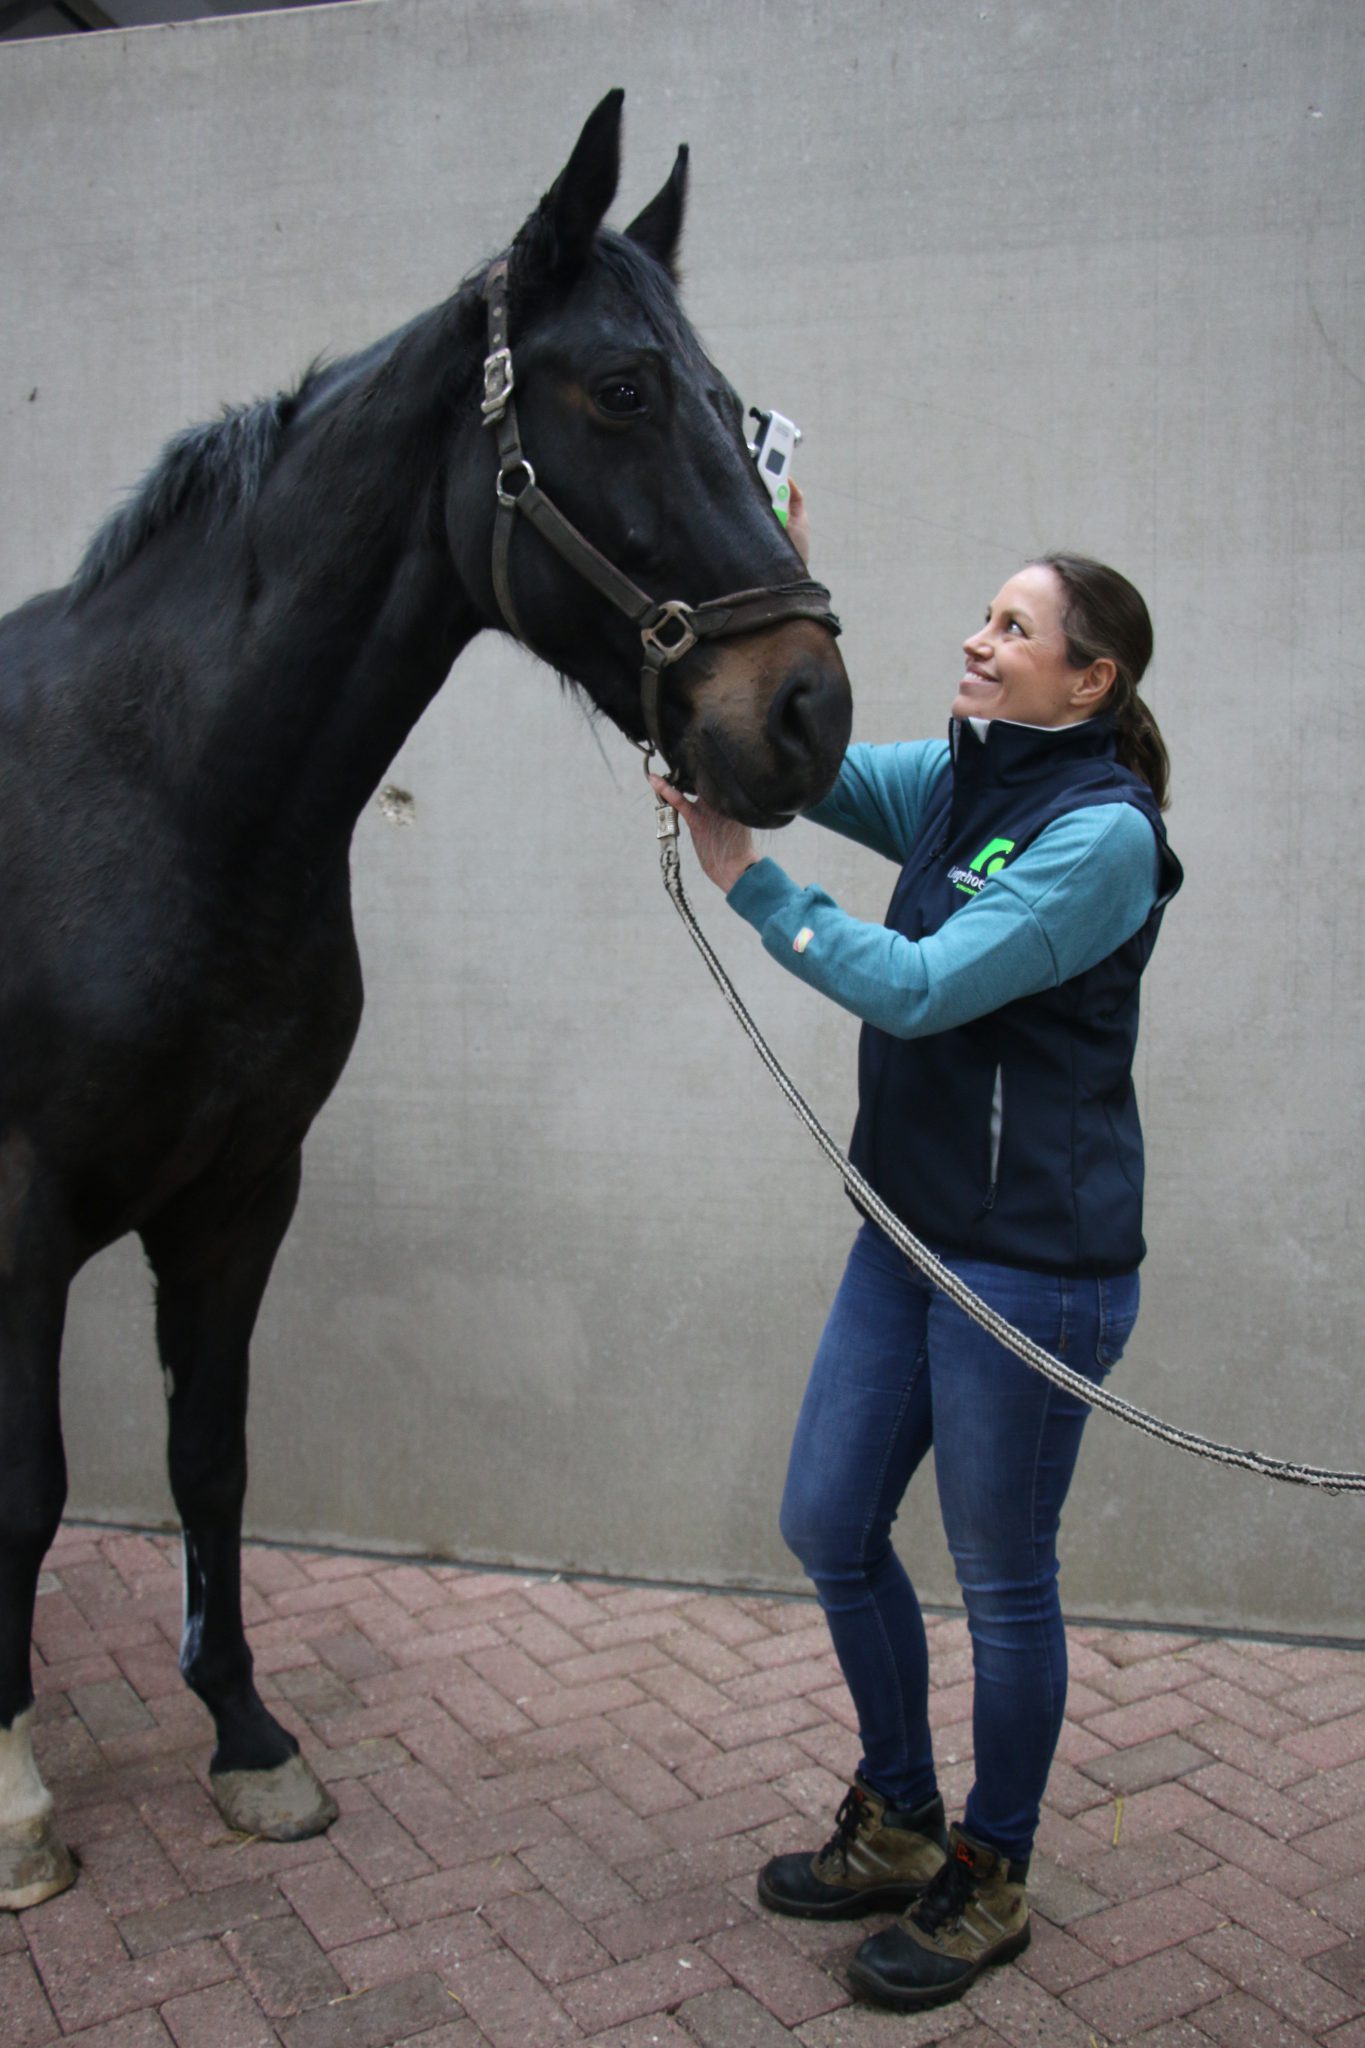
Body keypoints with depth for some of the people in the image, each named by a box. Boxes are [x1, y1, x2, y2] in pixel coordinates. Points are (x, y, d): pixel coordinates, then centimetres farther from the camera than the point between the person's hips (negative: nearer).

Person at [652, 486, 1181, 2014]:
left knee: (1002, 1578, 8)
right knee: (828, 1526, 15)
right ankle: (899, 1824, 37)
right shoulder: (951, 784, 8)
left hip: (1037, 1261, -8)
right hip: (910, 1231, 9)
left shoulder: (1101, 832, -17)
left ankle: (989, 1881, 31)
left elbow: (921, 987, -24)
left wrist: (744, 877, -20)